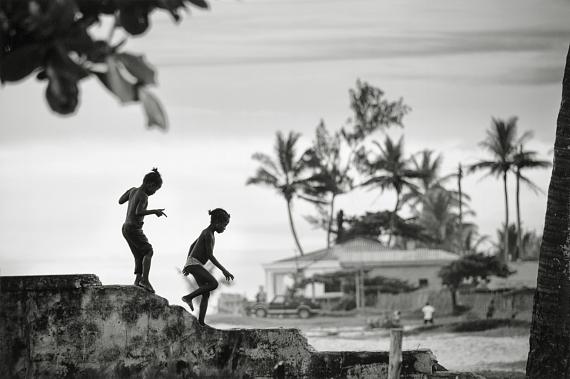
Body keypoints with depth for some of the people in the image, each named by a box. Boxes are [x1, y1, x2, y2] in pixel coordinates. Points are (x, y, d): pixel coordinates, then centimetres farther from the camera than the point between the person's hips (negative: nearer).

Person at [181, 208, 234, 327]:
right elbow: (210, 255, -19)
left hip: (192, 263, 10)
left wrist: (187, 264, 32)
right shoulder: (208, 234, -14)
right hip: (194, 263, -10)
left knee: (206, 294, 2)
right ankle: (188, 297, -13)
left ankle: (201, 322, -3)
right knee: (214, 283, -24)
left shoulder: (206, 232, 17)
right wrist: (224, 270, -19)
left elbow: (192, 246, 27)